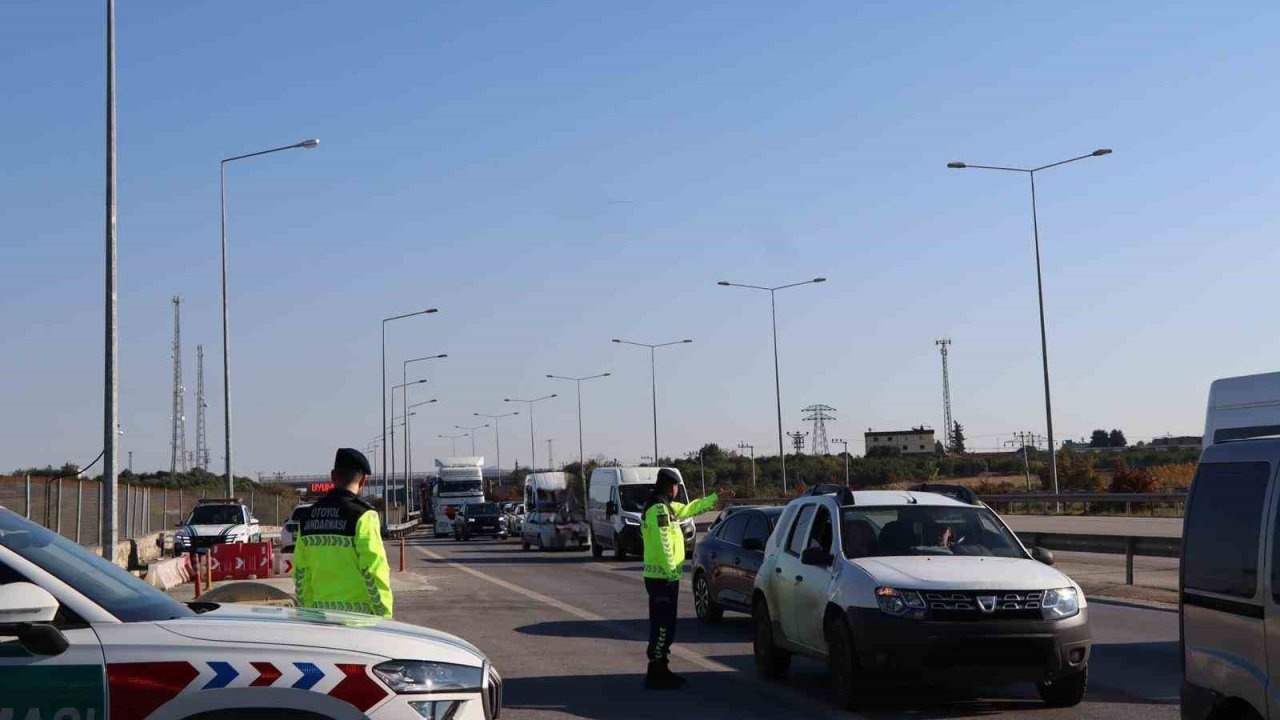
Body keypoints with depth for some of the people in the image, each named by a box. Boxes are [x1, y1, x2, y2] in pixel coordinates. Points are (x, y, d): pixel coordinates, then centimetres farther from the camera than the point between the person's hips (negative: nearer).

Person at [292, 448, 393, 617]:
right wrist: (384, 613, -8)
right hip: (358, 611, -6)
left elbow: (300, 571, 12)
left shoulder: (308, 516, 9)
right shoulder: (363, 515, -11)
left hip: (321, 610, 6)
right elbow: (373, 570, -14)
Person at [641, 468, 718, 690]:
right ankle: (656, 674, -8)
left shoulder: (667, 507, 17)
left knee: (663, 625, 14)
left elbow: (690, 508, 33)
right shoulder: (659, 509, -15)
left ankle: (659, 670, 20)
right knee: (663, 626, -9)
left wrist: (715, 497, 40)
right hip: (663, 578, -10)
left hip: (662, 577, 10)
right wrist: (671, 571, -23)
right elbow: (663, 544, -22)